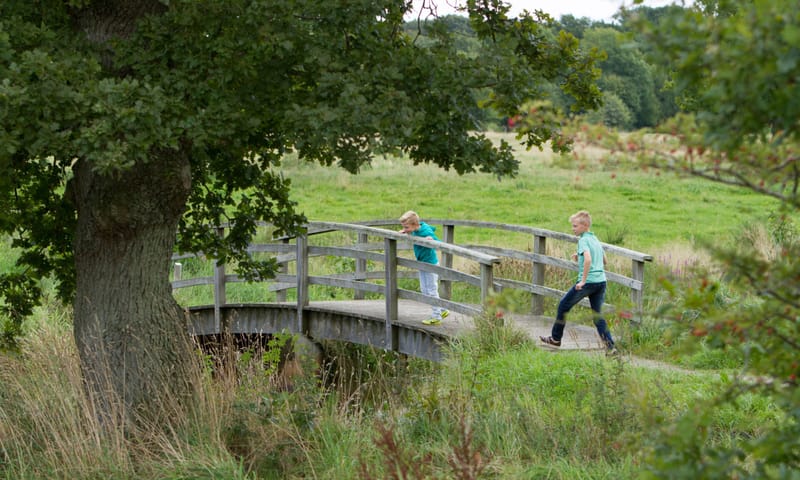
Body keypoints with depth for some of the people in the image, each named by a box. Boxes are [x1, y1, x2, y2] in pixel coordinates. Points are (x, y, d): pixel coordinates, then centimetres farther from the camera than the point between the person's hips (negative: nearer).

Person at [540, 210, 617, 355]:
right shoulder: (595, 239, 16)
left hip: (588, 282, -7)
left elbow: (588, 259, -25)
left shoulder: (583, 240, -9)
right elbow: (604, 261, 27)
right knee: (597, 315, 10)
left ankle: (555, 338, 21)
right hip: (601, 281, 7)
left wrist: (583, 280, -21)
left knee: (563, 305, 11)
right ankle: (610, 346, -3)